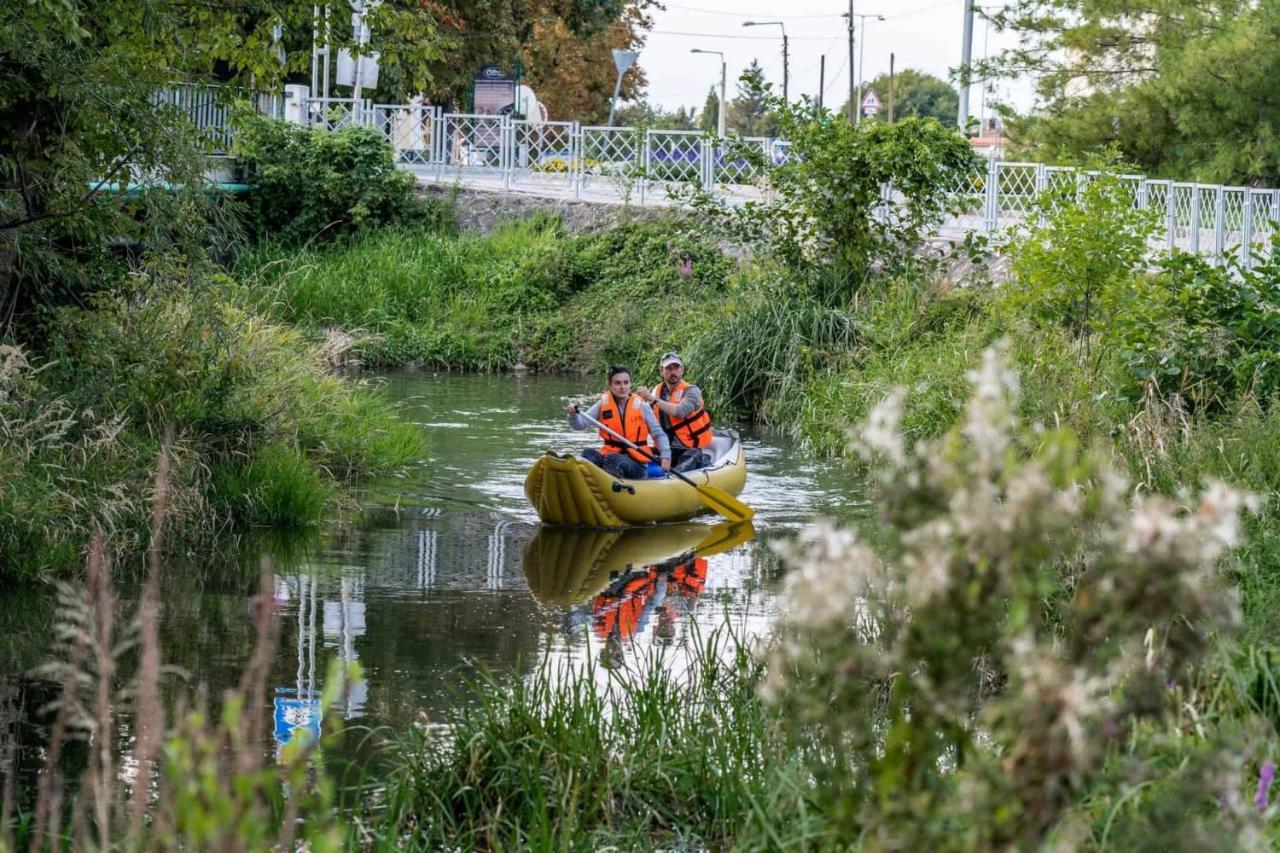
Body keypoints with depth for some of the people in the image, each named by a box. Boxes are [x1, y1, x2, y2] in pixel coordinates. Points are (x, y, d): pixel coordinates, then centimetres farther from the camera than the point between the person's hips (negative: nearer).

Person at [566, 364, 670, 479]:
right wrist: (573, 414, -22)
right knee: (589, 454, -28)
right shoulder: (603, 405, 7)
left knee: (613, 459, -33)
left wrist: (665, 455, -13)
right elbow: (580, 424, 0)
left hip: (636, 462, -2)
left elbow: (658, 434, 4)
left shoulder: (641, 407, 2)